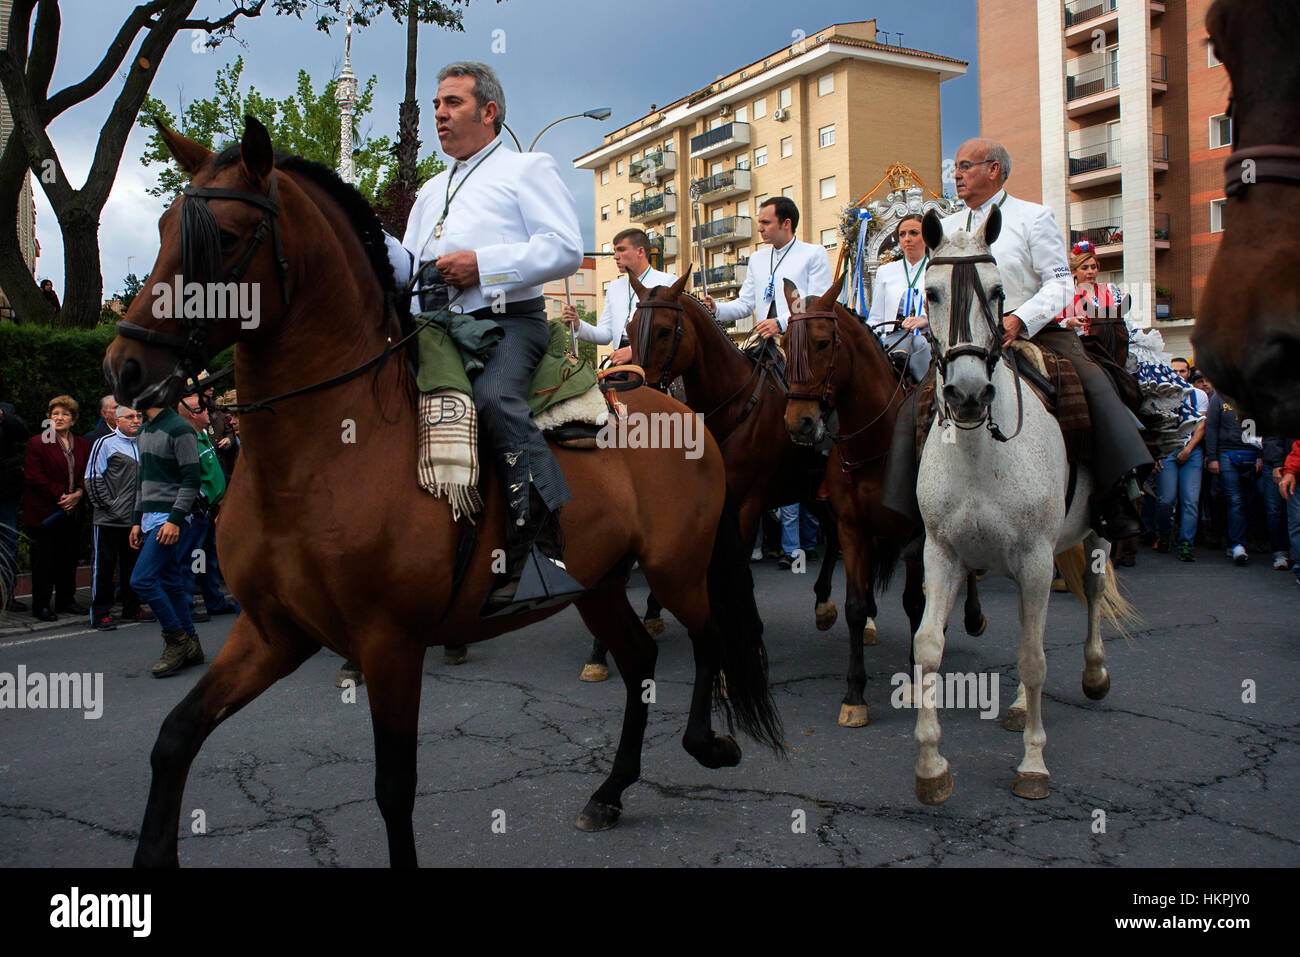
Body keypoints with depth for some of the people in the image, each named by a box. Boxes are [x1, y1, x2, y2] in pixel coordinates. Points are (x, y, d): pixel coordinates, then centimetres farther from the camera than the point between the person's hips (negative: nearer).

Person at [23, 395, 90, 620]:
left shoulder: (82, 445, 12)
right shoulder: (37, 443, -3)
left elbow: (87, 475, 11)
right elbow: (34, 477, -10)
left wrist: (78, 493, -8)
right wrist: (60, 497, -14)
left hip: (72, 511, 5)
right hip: (43, 512, -5)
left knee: (68, 557, 10)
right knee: (44, 559, -1)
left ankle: (66, 600, 22)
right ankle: (41, 606, 7)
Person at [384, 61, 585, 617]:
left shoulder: (527, 169, 12)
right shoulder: (430, 192, 33)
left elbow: (566, 249, -5)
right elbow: (408, 269, 26)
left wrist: (482, 263, -13)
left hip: (507, 321, -7)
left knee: (492, 397, -36)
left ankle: (547, 545, -36)